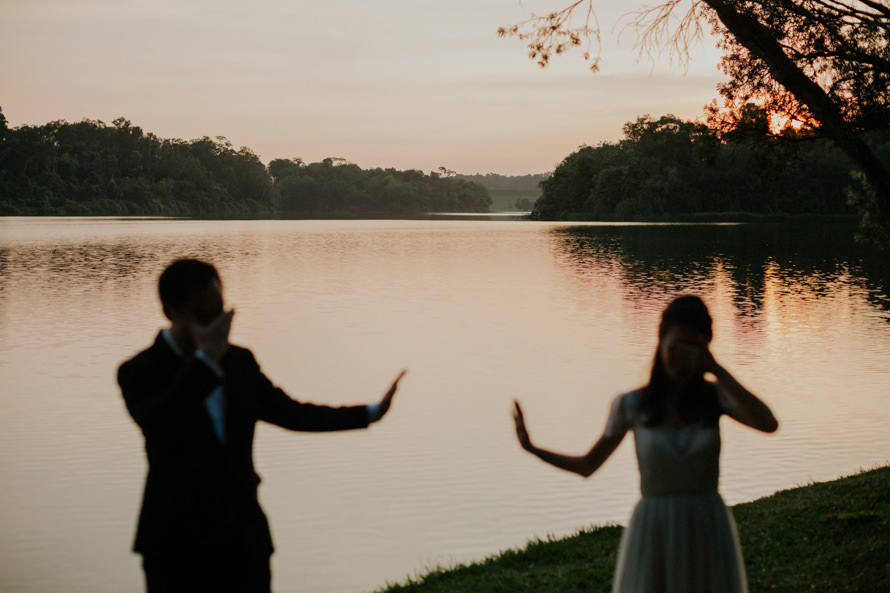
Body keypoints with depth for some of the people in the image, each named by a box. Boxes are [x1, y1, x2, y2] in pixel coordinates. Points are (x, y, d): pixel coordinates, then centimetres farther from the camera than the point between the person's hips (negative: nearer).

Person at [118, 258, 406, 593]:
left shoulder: (239, 362, 9)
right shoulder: (139, 373, -8)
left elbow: (288, 412, 20)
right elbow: (156, 424, -28)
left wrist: (371, 412, 17)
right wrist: (205, 359, -26)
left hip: (244, 540, 5)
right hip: (177, 545, -4)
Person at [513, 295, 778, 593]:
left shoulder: (714, 395, 1)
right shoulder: (631, 405, -1)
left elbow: (768, 424, -18)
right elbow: (587, 465, 10)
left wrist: (716, 369, -21)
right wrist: (531, 448, -4)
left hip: (708, 537, 1)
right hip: (654, 538, -1)